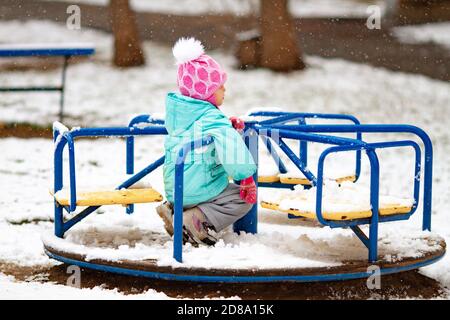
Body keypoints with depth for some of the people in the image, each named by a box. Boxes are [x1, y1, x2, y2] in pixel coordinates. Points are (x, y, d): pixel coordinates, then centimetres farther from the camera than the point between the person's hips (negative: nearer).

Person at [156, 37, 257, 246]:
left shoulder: (175, 111, 5)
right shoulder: (213, 119, -21)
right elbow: (231, 146, -35)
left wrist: (229, 125, 9)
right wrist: (246, 177, -24)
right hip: (201, 190, -8)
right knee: (244, 199, 8)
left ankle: (173, 210, 9)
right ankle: (198, 220, -11)